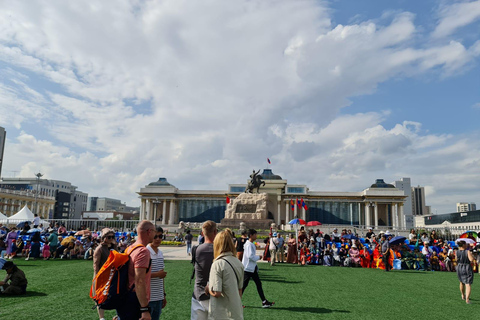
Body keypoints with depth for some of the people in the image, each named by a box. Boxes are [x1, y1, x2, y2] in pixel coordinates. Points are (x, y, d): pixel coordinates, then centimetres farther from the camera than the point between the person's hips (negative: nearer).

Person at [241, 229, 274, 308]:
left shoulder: (251, 244, 13)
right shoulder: (249, 244, -18)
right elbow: (250, 256, -27)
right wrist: (258, 257, -14)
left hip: (252, 268, 10)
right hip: (247, 268, -10)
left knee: (259, 284, 8)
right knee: (244, 285, -1)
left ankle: (264, 302, 10)